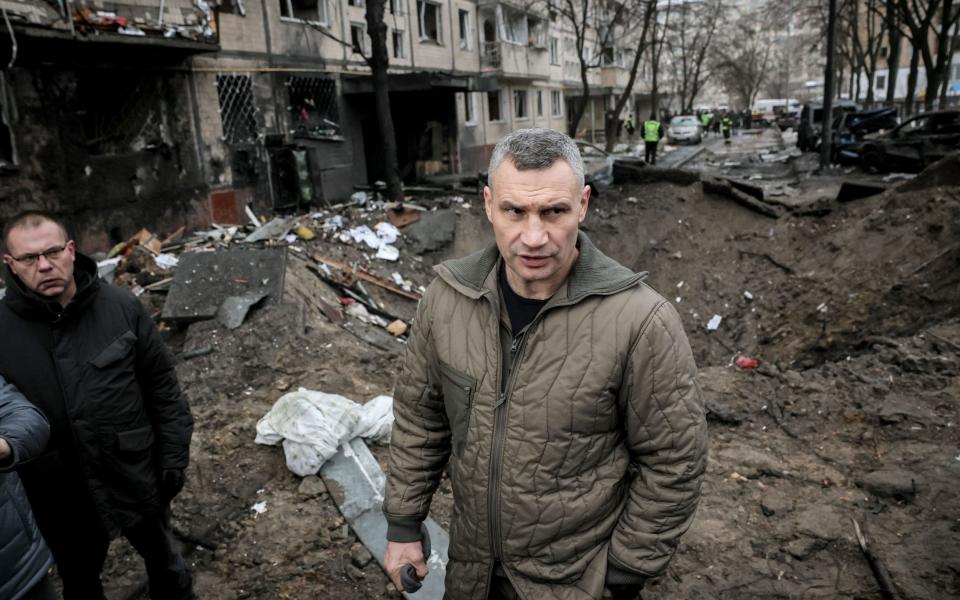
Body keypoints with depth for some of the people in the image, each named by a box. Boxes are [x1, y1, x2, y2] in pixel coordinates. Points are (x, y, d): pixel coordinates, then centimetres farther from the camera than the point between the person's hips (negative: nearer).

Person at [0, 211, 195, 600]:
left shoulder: (121, 307, -12)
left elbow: (162, 386, -5)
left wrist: (173, 457, -4)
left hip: (136, 476, 0)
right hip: (61, 496, 1)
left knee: (162, 558, 24)